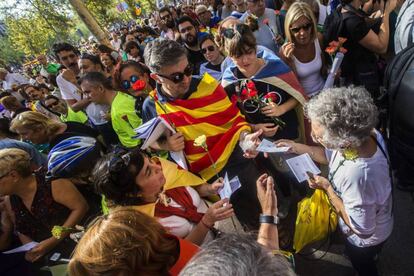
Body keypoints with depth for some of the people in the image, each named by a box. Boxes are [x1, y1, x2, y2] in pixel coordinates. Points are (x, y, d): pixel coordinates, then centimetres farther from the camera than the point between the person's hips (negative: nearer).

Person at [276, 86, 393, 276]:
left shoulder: (358, 176, -49)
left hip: (366, 238, -6)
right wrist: (295, 147, -14)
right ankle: (371, 257, 71)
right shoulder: (362, 133, -27)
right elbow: (331, 155, -6)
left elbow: (361, 229, -31)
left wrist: (327, 188, -27)